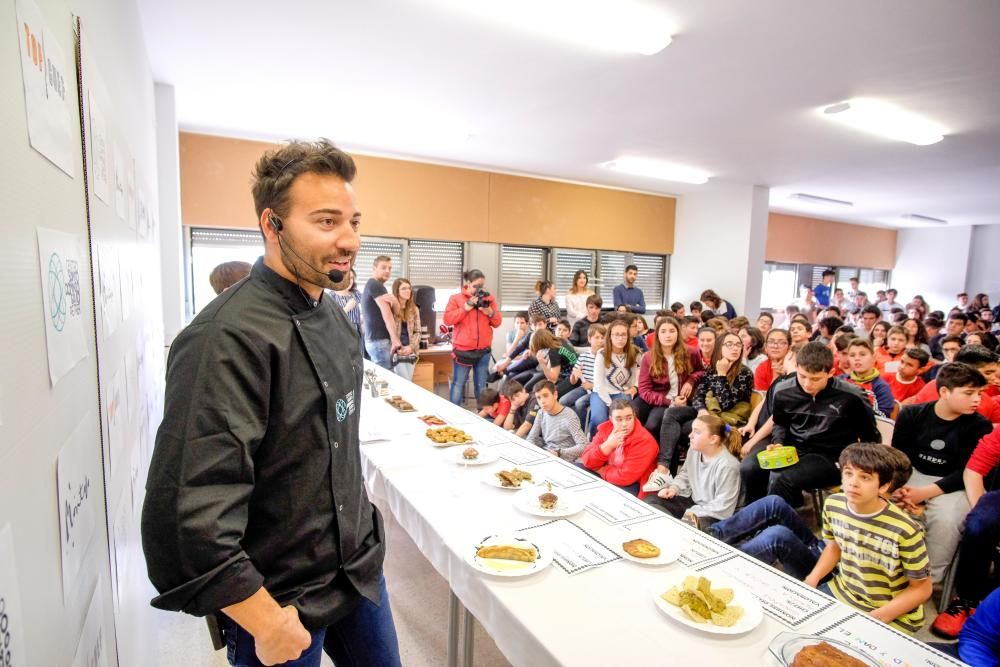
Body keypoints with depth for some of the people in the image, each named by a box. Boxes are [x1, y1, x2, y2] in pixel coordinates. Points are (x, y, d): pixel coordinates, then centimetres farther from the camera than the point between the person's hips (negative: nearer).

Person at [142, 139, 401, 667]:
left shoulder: (331, 315, 1)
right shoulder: (228, 339, -27)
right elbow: (190, 514, -28)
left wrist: (361, 544, 15)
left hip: (359, 567, 8)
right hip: (281, 599, -7)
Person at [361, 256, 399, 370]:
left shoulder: (371, 285, 21)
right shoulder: (375, 284, -10)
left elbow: (396, 309, 13)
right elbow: (386, 313, -16)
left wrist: (393, 301, -9)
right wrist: (394, 338, -17)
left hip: (373, 340, 10)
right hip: (379, 340, -10)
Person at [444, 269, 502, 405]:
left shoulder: (488, 298, 10)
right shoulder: (456, 298, 0)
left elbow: (497, 322, 9)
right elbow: (447, 319, -10)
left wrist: (490, 312, -10)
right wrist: (466, 308, -14)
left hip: (484, 350, 3)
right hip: (462, 350, -3)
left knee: (481, 385, 12)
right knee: (458, 384, 1)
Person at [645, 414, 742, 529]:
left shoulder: (727, 466, -25)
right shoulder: (694, 450, -3)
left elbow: (722, 507, -24)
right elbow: (685, 474, 17)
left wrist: (694, 513, -23)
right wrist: (674, 488, -1)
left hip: (712, 516, -8)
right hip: (692, 501, 8)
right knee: (650, 501, -4)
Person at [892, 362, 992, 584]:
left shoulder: (979, 426, -8)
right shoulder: (911, 414, -3)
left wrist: (924, 493, -25)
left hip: (952, 485, -2)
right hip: (912, 474, 2)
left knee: (945, 519, -31)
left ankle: (931, 578, -10)